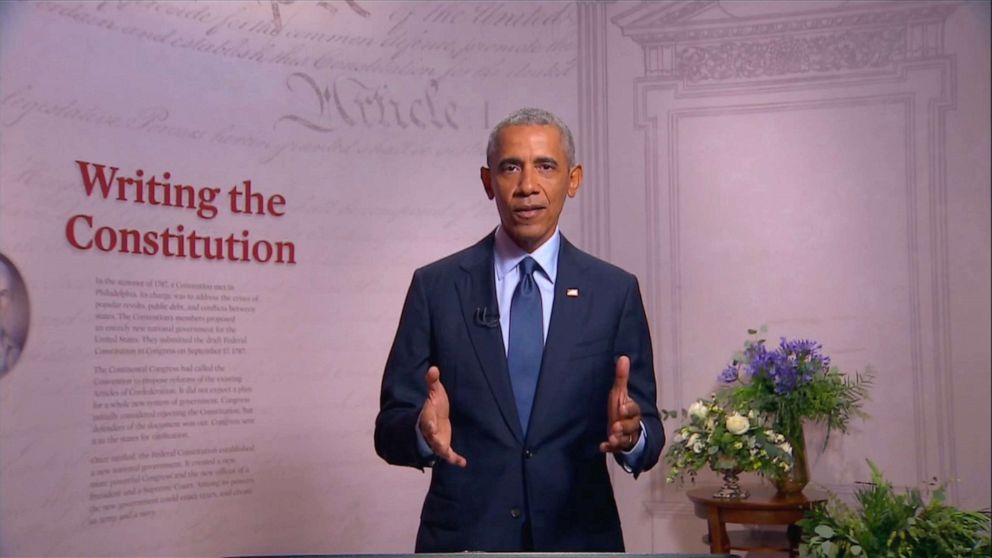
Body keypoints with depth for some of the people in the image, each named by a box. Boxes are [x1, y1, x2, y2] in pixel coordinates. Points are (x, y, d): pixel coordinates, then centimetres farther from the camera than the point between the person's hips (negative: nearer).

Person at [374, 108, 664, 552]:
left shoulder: (615, 291, -2)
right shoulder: (436, 286, -4)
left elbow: (648, 432, -2)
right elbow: (390, 427, -4)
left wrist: (632, 432, -24)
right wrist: (422, 430, -26)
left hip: (578, 536, 1)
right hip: (463, 536, 0)